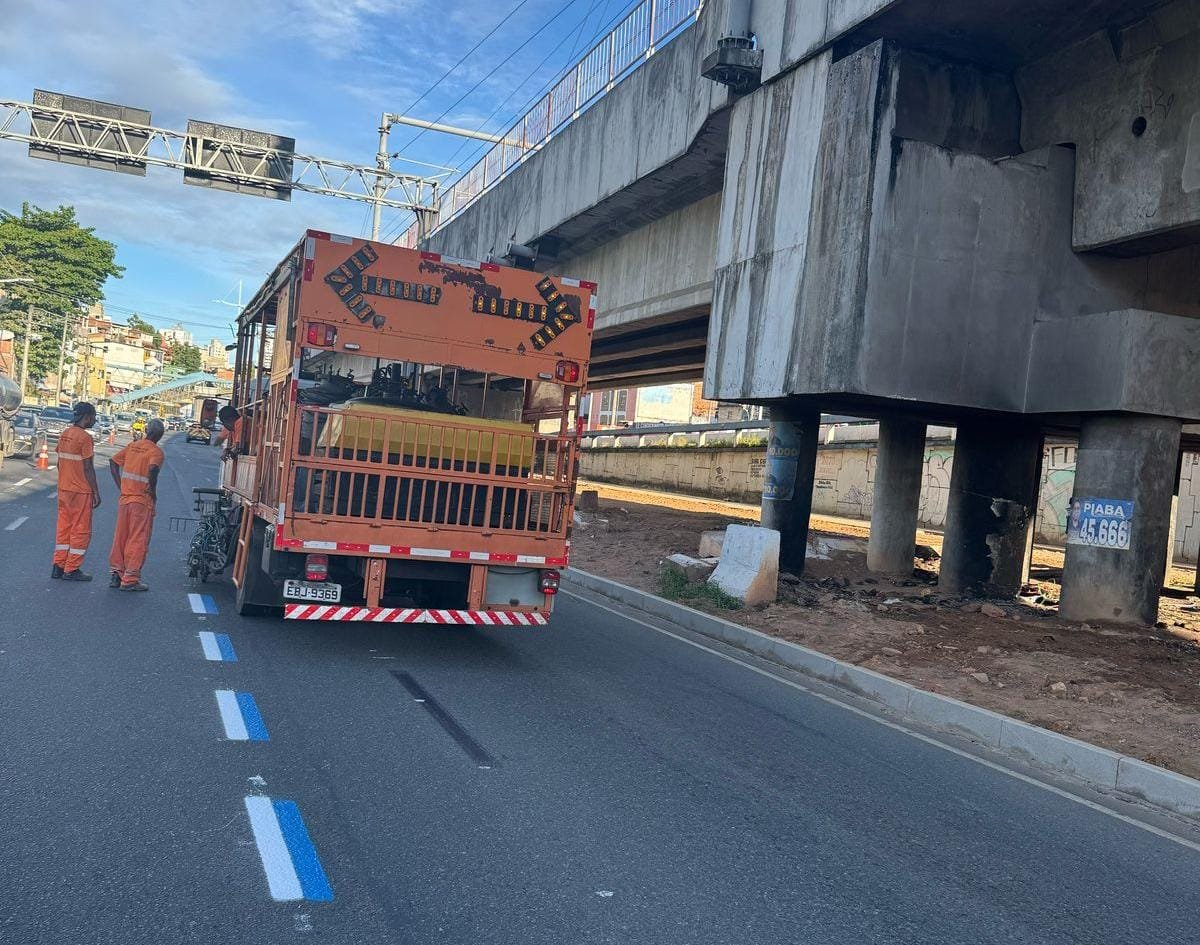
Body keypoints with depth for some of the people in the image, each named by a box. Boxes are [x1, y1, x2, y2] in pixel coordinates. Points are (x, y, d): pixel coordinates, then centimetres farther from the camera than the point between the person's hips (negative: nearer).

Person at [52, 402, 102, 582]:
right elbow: (88, 468, -17)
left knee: (64, 527, 14)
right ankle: (72, 570, 4)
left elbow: (60, 463, 15)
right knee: (81, 530, 1)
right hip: (81, 492, -8)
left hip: (64, 489, 8)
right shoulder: (84, 437, -16)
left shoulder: (64, 434, 8)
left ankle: (58, 567, 16)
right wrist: (96, 492, -11)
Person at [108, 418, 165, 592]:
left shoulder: (133, 446, 11)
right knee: (138, 540, 0)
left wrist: (120, 486, 10)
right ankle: (130, 580, 1)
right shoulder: (156, 451, -10)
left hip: (125, 499, 6)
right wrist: (153, 492, -15)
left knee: (120, 537, 14)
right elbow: (153, 469, -28)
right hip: (142, 501, -6)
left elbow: (113, 462, 11)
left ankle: (116, 575, 20)